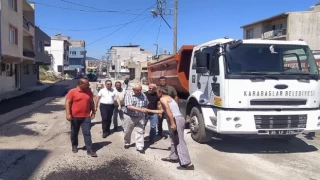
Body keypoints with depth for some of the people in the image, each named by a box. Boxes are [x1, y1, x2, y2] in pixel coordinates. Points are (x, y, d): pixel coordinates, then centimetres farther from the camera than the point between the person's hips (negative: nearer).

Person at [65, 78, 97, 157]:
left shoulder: (89, 92, 5)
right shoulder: (72, 92, -8)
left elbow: (91, 102, 14)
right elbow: (68, 103, -9)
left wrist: (93, 112, 11)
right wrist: (68, 114, -16)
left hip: (86, 117, 2)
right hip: (75, 117, -2)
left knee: (87, 133, -3)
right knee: (74, 133, 14)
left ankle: (89, 150, -2)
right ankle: (74, 146, 36)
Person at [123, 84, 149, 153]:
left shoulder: (143, 96, 1)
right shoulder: (129, 95, -13)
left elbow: (146, 105, 15)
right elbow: (129, 106, -25)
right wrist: (140, 109, -31)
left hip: (140, 117, 2)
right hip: (129, 116, -2)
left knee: (140, 132, -2)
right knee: (127, 131, 12)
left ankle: (140, 147, 4)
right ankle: (127, 143, 36)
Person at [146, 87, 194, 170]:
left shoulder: (163, 99, -1)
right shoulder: (168, 98, 29)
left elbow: (168, 110, -17)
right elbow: (161, 111, 39)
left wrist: (172, 123, -23)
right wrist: (149, 110, 45)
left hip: (177, 119, -10)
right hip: (179, 119, 10)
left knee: (180, 141, -11)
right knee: (174, 138, 24)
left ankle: (187, 164, -13)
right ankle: (173, 157, 34)